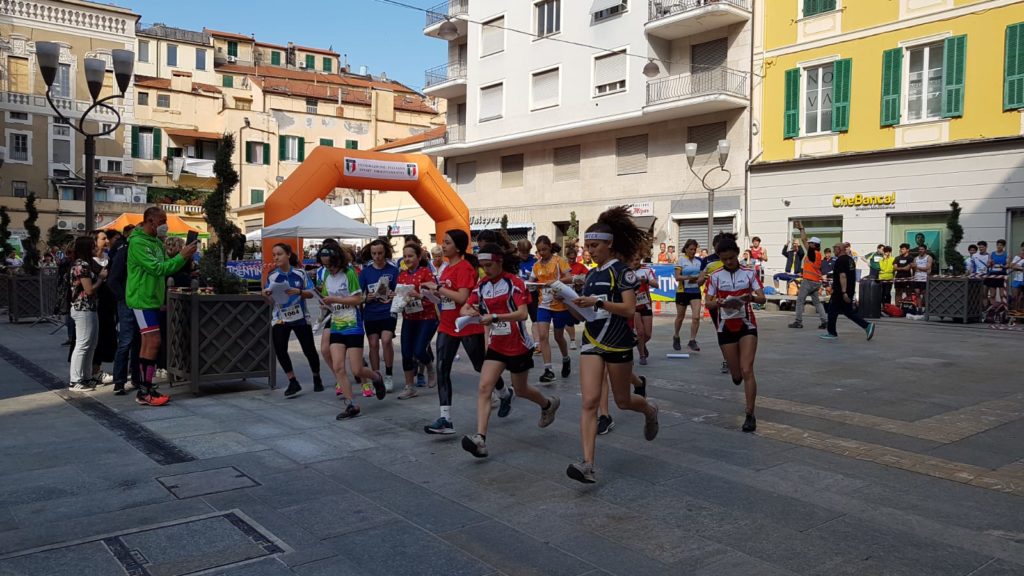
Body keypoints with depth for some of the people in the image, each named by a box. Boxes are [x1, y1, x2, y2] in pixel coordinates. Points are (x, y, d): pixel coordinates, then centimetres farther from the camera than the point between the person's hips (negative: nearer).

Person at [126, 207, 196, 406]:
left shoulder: (156, 242, 13)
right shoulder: (138, 242, -15)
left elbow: (165, 267, 15)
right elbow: (157, 269, -23)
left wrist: (184, 258, -1)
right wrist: (182, 257, -22)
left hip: (153, 299, 9)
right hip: (142, 299, -9)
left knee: (148, 344, 10)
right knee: (153, 342, -13)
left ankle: (145, 388, 15)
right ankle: (144, 393, -9)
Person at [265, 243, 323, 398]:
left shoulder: (300, 273, -6)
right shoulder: (272, 276, -2)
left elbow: (311, 294, -3)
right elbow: (269, 300, 0)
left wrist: (298, 291, -21)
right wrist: (266, 294, -22)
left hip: (300, 318, -1)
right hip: (280, 318, 1)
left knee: (309, 350, 6)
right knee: (279, 350, -14)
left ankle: (317, 378, 31)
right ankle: (293, 382, 1)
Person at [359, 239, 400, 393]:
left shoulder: (393, 270, -2)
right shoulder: (365, 271, 4)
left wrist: (393, 296, -21)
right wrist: (367, 298, -15)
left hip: (388, 312, -2)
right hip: (371, 313, 2)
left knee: (386, 340, -18)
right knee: (373, 344, 2)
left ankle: (389, 375, -1)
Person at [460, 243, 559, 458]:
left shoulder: (514, 282, -14)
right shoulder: (482, 285, 2)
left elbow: (522, 313, -24)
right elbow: (465, 308, 0)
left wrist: (494, 317, -35)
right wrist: (468, 312, -25)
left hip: (518, 346, -4)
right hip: (496, 345, 5)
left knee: (521, 390, 14)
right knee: (484, 388, -13)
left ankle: (548, 404, 46)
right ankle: (480, 438, -19)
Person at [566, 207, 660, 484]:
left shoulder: (622, 271, -7)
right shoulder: (591, 275, 13)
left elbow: (629, 309, -16)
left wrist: (597, 301, -24)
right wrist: (568, 303, -2)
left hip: (618, 343, -5)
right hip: (592, 342, 5)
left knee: (623, 401, 11)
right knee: (589, 402, -9)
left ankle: (650, 409, 47)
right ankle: (588, 465, -14)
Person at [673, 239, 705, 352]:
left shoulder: (699, 261, 4)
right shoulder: (681, 260, -5)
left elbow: (702, 277, 5)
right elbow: (677, 277, -12)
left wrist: (698, 280, -17)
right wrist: (688, 277, -28)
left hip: (695, 292, 2)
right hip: (682, 291, -2)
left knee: (696, 317, -11)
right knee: (680, 317, 11)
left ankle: (692, 341, -3)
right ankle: (676, 337, 34)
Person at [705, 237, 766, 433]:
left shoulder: (749, 273, -1)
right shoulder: (715, 276, 0)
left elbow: (762, 298, -7)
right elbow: (708, 303, 0)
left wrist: (751, 297, -29)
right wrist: (719, 303, -22)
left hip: (747, 325, -1)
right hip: (725, 327, 1)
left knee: (747, 370, -11)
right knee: (736, 373, 8)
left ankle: (750, 415, -5)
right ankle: (736, 373, 47)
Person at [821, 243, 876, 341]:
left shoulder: (840, 260, -16)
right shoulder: (850, 259, 15)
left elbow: (843, 276, -25)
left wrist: (844, 292, -28)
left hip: (840, 292, -9)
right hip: (850, 290, 9)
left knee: (832, 310, 3)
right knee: (849, 311, 14)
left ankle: (832, 333, 9)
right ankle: (867, 326, 3)